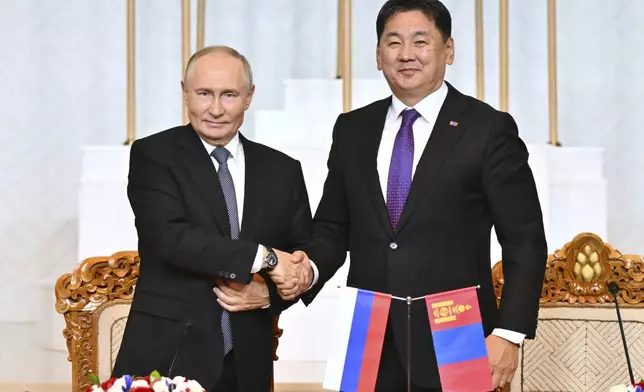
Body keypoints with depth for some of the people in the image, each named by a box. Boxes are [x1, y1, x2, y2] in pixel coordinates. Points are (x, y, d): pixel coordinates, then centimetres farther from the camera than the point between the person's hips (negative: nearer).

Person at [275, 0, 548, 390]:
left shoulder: (489, 129, -3)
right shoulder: (352, 130, 10)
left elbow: (525, 243, -4)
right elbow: (333, 227, 13)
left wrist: (509, 334, -12)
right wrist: (311, 265, -8)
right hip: (368, 345, 4)